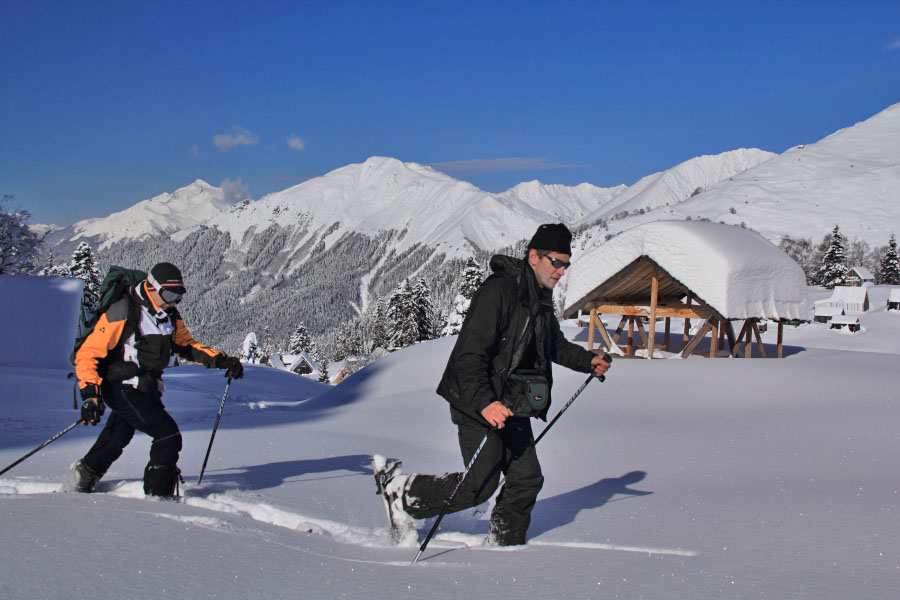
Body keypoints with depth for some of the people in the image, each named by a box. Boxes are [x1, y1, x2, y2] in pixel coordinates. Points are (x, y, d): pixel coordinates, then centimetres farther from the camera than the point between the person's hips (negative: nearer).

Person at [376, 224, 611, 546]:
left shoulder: (540, 299, 11)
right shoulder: (498, 290, -19)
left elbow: (555, 345, 29)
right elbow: (470, 352, -25)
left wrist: (588, 360, 14)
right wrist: (484, 402, -35)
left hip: (512, 404, 9)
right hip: (478, 402, -9)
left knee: (527, 478, 6)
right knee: (481, 484, -8)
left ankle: (506, 544, 25)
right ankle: (400, 490, 8)